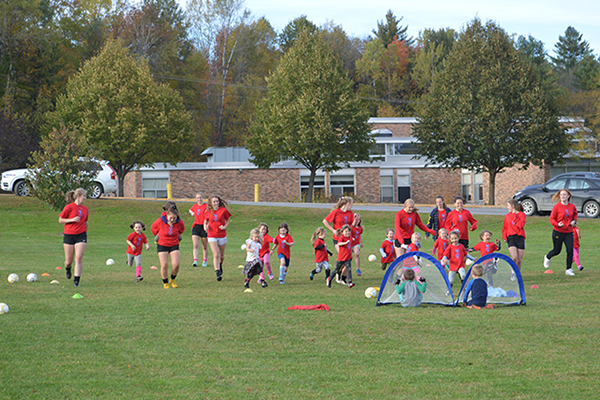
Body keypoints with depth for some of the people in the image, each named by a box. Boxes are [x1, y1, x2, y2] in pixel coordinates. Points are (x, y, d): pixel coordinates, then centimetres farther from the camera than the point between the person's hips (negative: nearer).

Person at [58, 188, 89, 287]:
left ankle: (76, 280, -12)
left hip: (81, 235, 3)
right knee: (69, 261, 4)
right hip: (69, 235, -3)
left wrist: (85, 232, 23)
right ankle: (67, 268, 41)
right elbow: (60, 220, -3)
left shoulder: (84, 209, 10)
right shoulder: (69, 207, -6)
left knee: (79, 257, -14)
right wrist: (72, 220, -15)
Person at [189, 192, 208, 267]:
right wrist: (192, 213, 11)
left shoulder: (206, 206, -5)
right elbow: (190, 210, 32)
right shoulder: (195, 206, 10)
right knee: (195, 245, -11)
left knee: (205, 246, 8)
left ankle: (205, 261, 22)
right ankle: (195, 261, -18)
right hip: (196, 227, 3)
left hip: (204, 227, -3)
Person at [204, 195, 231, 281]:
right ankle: (218, 273, -16)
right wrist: (205, 226, -8)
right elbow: (206, 221, 14)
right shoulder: (208, 212, 0)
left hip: (222, 235, 1)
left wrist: (225, 226, -11)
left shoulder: (223, 210, -4)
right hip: (212, 236, -1)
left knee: (221, 255, 13)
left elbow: (228, 220, 7)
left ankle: (220, 265, 46)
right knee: (216, 254, -13)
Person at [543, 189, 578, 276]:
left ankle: (568, 269, 1)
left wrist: (574, 221, 5)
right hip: (558, 232, -3)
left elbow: (575, 213, 24)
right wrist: (557, 224, -24)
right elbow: (552, 219, -6)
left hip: (569, 232, 3)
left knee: (570, 250, -10)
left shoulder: (572, 206, 2)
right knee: (557, 250, 8)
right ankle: (547, 257, 43)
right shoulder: (556, 207, -9)